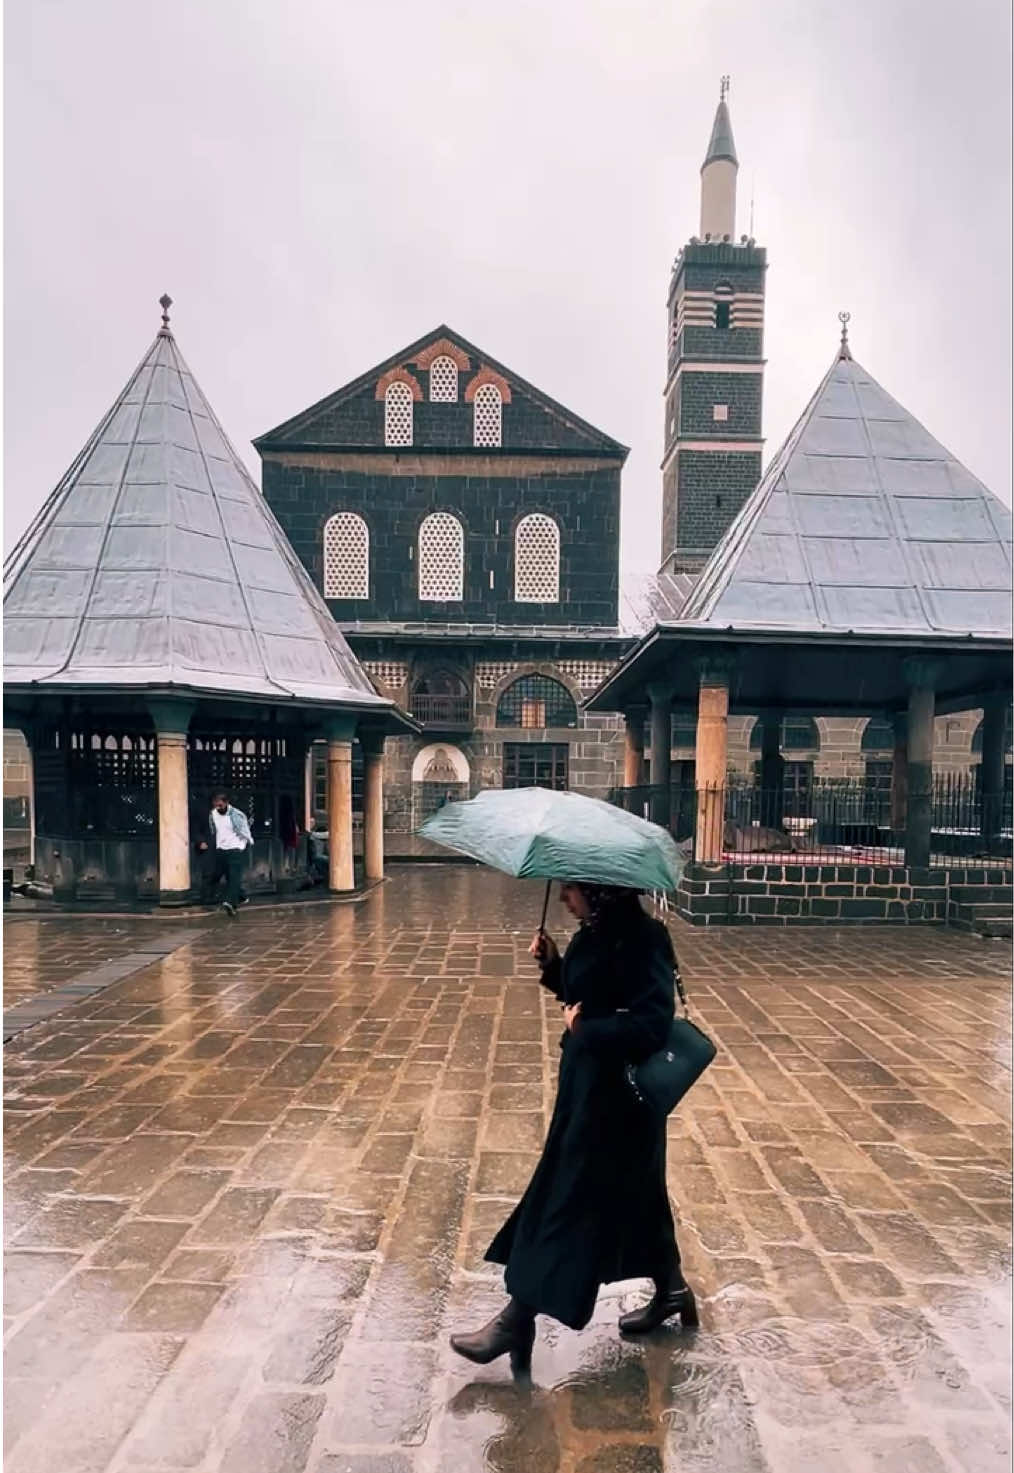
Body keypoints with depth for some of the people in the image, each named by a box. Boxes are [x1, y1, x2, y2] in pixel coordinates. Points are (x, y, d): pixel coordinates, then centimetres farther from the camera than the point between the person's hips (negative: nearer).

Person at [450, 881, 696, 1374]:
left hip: (614, 1094, -9)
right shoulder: (594, 935, 3)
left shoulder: (640, 941, -24)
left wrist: (583, 1030, -23)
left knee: (567, 1198, 1)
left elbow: (652, 1024, -29)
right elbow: (579, 993, 15)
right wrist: (551, 963, -2)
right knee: (633, 1193, 22)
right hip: (592, 1082, 9)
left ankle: (518, 1320, 14)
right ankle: (671, 1290, 41)